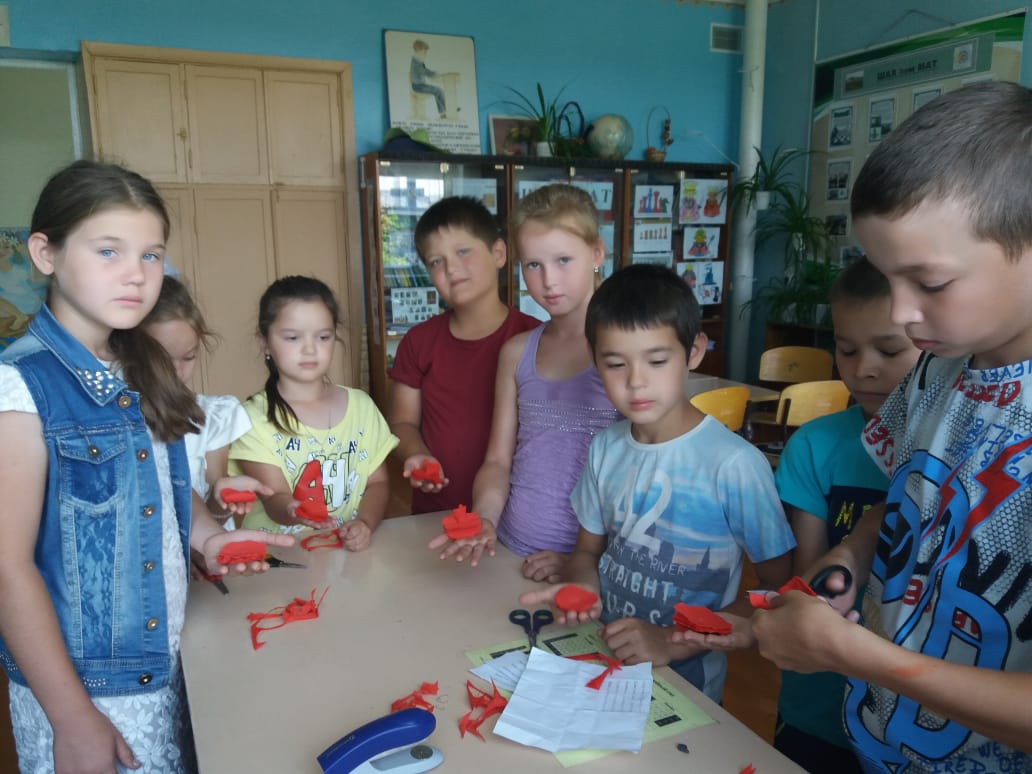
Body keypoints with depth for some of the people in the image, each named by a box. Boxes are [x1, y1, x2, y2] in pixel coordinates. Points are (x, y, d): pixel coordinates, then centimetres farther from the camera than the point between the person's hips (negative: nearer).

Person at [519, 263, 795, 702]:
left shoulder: (734, 464, -17)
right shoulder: (605, 449, -1)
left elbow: (781, 592, -11)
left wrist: (675, 642, -17)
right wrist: (580, 589, -10)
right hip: (602, 661, 3)